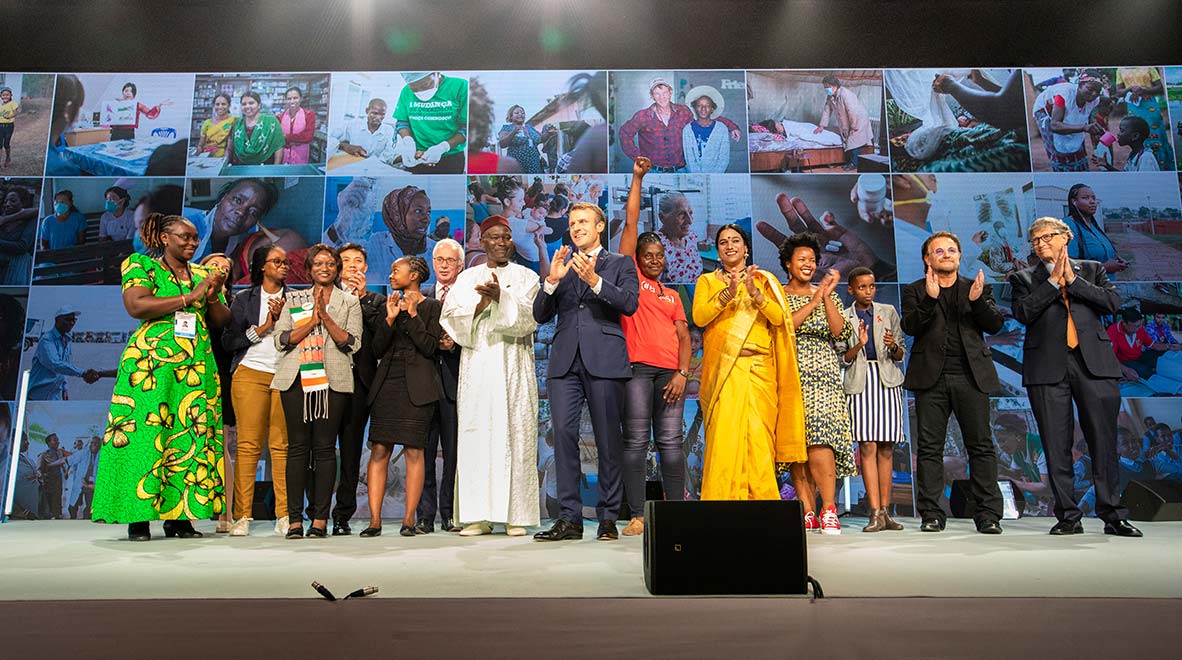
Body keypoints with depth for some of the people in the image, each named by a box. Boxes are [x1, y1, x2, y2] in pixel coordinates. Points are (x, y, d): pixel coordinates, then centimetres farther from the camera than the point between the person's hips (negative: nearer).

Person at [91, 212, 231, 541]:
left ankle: (178, 516, 5)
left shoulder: (203, 274, 18)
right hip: (150, 365, -4)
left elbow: (222, 321, 15)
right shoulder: (141, 265, 6)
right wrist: (190, 297, -12)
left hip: (197, 368, 4)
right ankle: (138, 518, 1)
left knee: (190, 438, -1)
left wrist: (212, 297, -5)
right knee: (144, 436, -6)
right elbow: (136, 306, -12)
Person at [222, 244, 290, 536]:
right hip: (250, 373, 0)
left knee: (282, 445, -5)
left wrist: (281, 319, -7)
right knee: (248, 444, -5)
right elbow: (229, 341, 6)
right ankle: (242, 516, 0)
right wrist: (264, 327, -1)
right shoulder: (244, 299, 15)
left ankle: (284, 515, -3)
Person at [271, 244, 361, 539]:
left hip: (333, 379, -1)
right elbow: (281, 339, 5)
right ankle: (295, 519, 3)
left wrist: (325, 316, -8)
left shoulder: (350, 302, 13)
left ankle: (320, 519, 1)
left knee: (325, 447, -3)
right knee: (298, 446, -1)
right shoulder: (293, 299, 17)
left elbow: (352, 343, 1)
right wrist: (313, 319, -5)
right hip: (296, 378, 1)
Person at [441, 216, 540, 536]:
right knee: (475, 435, -5)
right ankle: (478, 516, -1)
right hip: (477, 365, 1)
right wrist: (482, 303, -11)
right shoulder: (467, 278, 16)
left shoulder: (526, 277, 12)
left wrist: (502, 296, -17)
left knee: (516, 436, -6)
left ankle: (516, 515, -2)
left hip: (514, 365, -1)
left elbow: (528, 317, -2)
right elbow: (451, 317, 4)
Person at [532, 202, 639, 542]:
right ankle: (569, 518, 1)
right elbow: (540, 315, 12)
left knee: (608, 439, 0)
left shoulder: (620, 264, 12)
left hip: (605, 360, -3)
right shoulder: (560, 265, 21)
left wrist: (594, 280, -17)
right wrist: (552, 281, -4)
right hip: (565, 361, 3)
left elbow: (629, 303, -5)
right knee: (563, 433, -5)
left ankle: (608, 517, 8)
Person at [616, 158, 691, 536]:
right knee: (635, 443, -4)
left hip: (669, 372, 4)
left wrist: (682, 372, -3)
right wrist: (638, 179, 9)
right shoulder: (630, 276, 11)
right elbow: (631, 222, 8)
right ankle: (637, 516, -1)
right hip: (637, 368, -4)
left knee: (671, 442, 2)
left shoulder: (672, 296, 22)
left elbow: (683, 336, 13)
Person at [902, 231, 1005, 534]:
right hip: (931, 378, -1)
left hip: (971, 376, 1)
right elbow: (910, 326, -4)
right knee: (929, 447, 0)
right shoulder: (915, 291, 11)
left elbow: (995, 324, 5)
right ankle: (931, 515, 5)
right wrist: (930, 298, -18)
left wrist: (977, 300, -12)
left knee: (981, 446, 0)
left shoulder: (977, 287, 16)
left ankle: (988, 514, 6)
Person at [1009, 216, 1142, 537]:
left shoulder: (1092, 269, 17)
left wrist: (1073, 280, -3)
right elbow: (1023, 313, -4)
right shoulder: (1024, 278, 14)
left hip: (1094, 365, 0)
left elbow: (1113, 302, 1)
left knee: (1104, 442, 0)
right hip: (1047, 368, 0)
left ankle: (1113, 516, 9)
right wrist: (1053, 281, -4)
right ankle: (1068, 517, 9)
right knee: (1056, 446, 1)